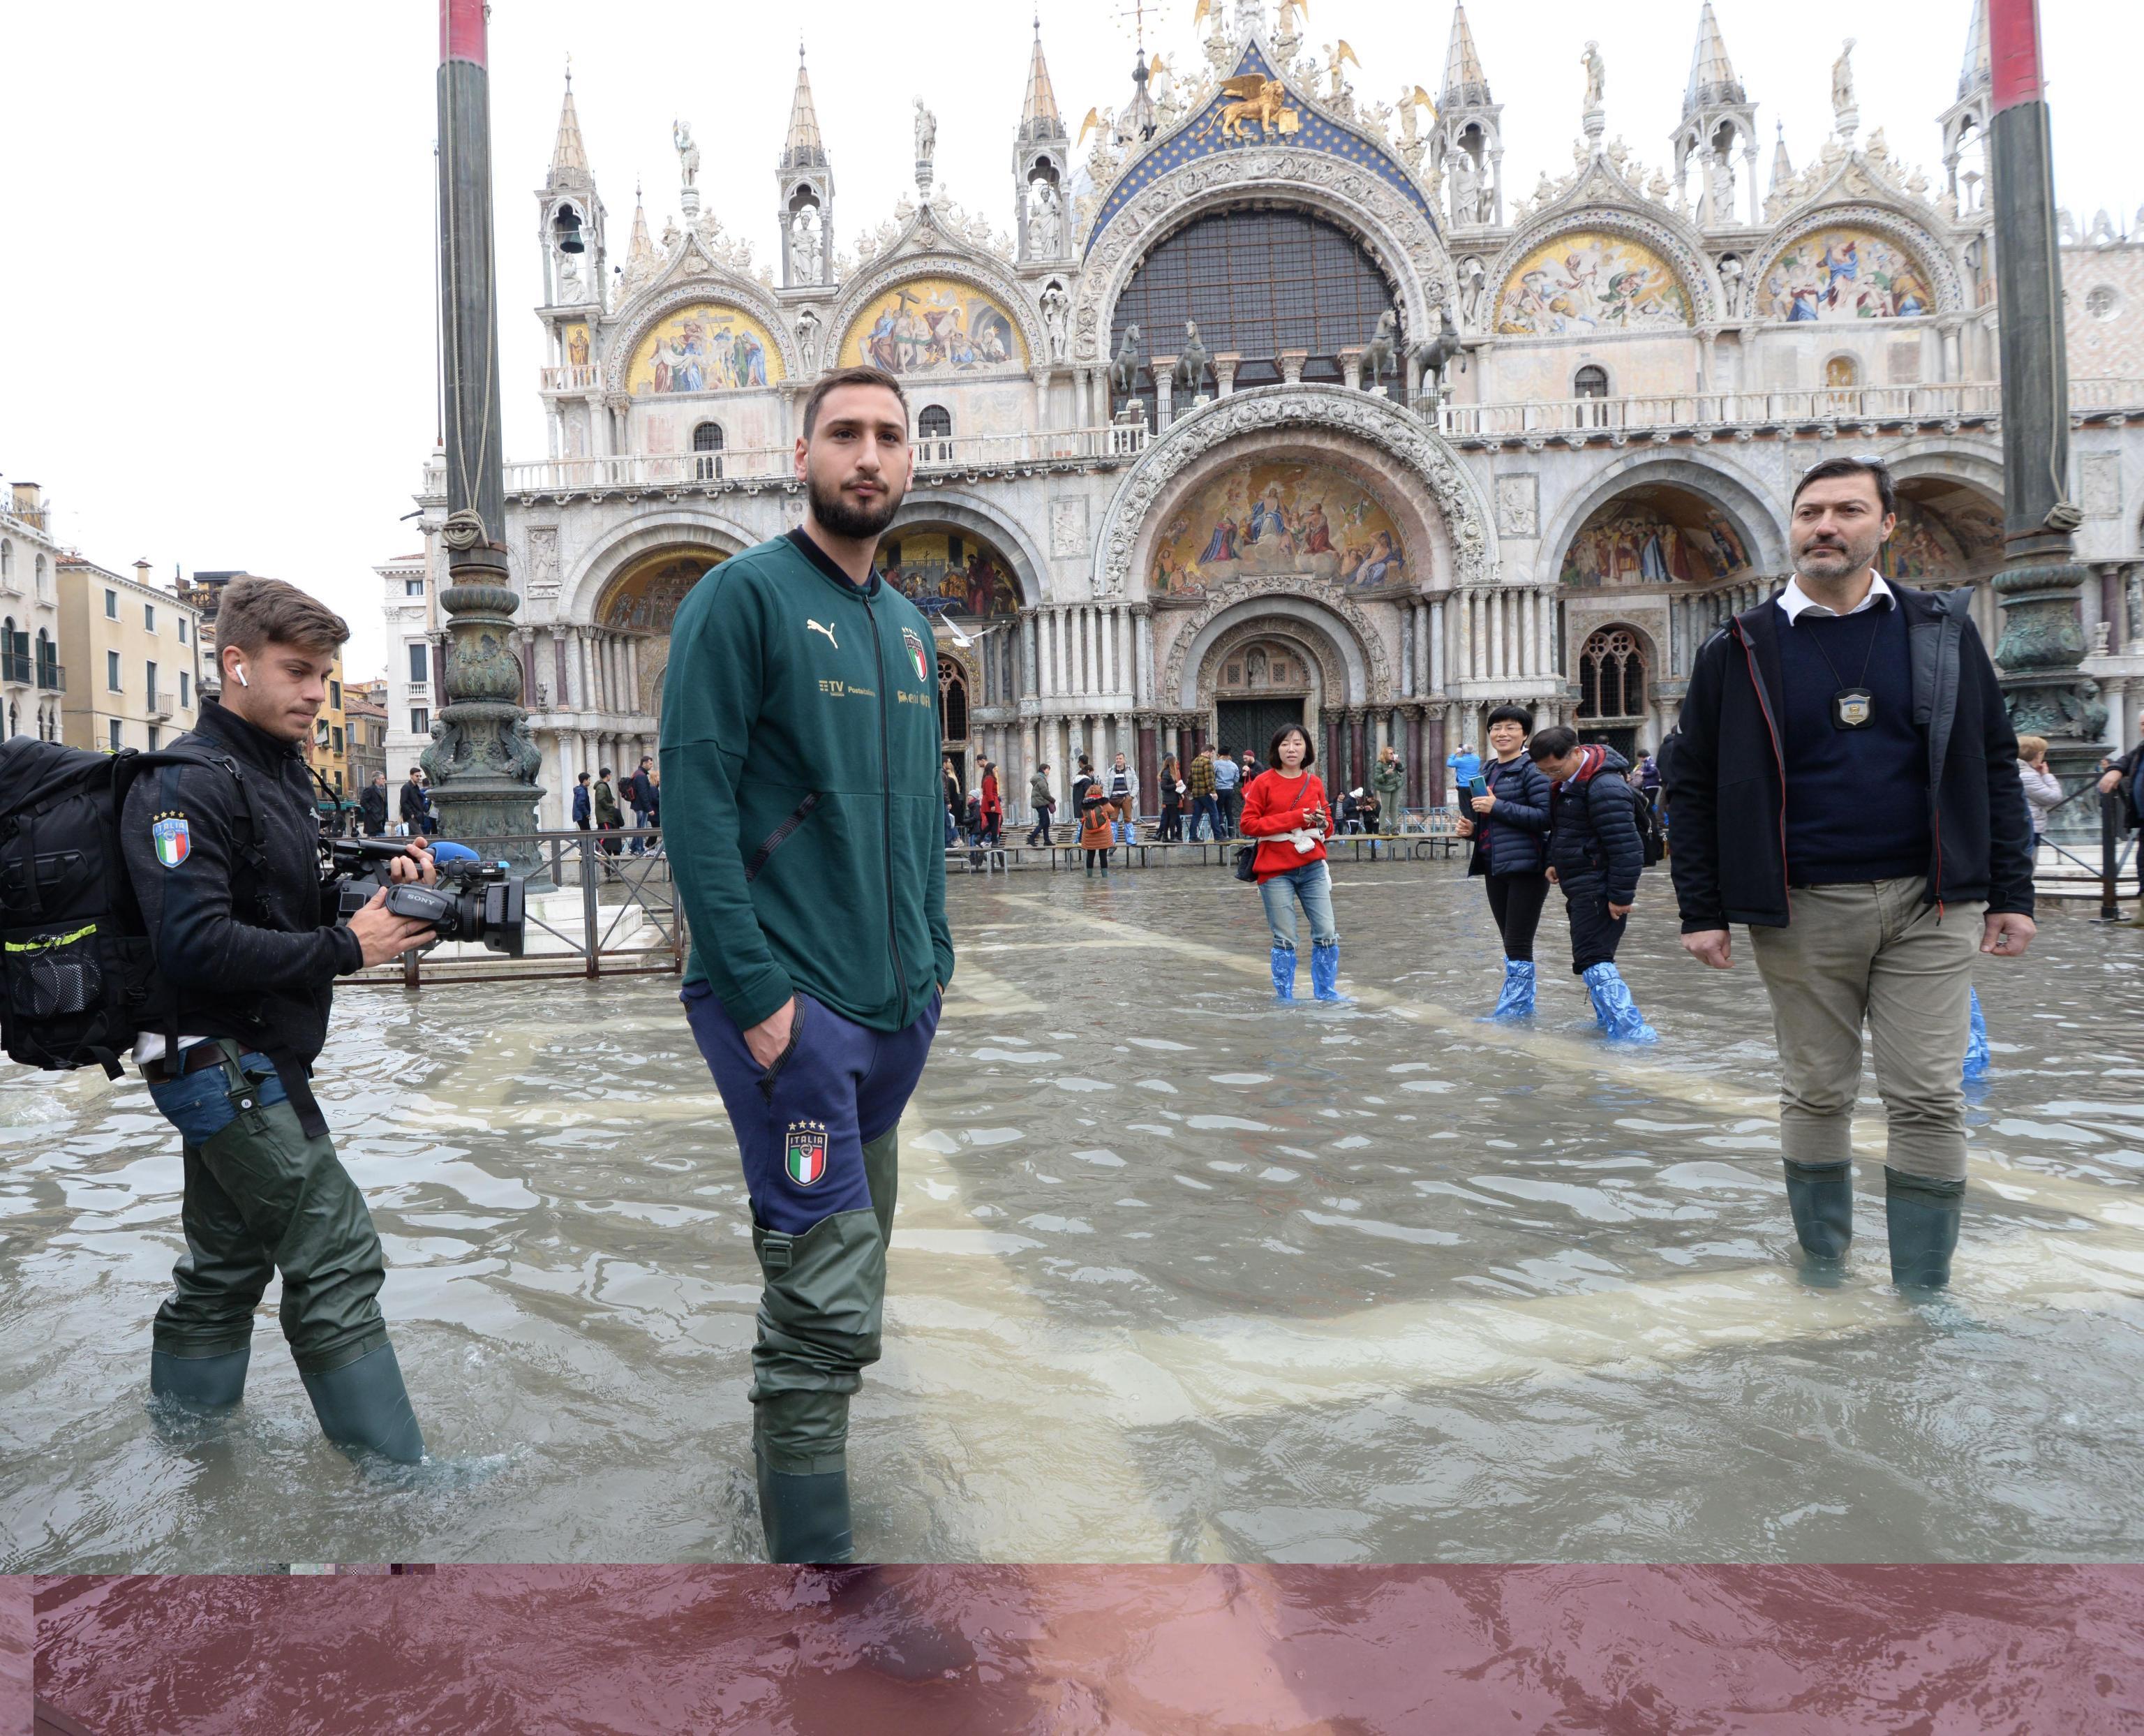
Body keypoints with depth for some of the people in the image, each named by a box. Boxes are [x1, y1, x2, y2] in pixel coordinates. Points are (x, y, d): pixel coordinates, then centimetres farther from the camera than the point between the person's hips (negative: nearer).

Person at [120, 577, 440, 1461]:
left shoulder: (281, 772, 14)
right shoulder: (186, 785, -17)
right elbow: (194, 945, -26)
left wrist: (380, 886, -2)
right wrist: (348, 947, -22)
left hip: (245, 1064, 10)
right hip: (224, 1062, -10)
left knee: (225, 1268, 19)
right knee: (338, 1259, -8)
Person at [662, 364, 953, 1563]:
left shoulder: (912, 628, 16)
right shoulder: (746, 595, -7)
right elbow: (696, 799, -14)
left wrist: (934, 961, 13)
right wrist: (756, 989, -19)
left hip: (897, 1007, 8)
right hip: (790, 1003, -8)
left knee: (845, 1267, 20)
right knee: (830, 1298, -8)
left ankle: (791, 1454, 40)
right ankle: (812, 1546, 5)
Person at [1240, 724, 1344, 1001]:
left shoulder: (1314, 783, 8)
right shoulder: (1264, 782, -4)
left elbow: (1328, 825, 17)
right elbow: (1248, 824, -9)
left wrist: (1322, 822, -8)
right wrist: (1293, 818, -15)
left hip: (1312, 868, 4)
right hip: (1276, 872, -4)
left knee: (1327, 933, 3)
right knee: (1285, 939, 0)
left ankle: (1325, 991, 19)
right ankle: (1283, 996, 15)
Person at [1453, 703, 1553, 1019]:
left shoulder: (1531, 769, -8)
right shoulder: (1489, 772, 16)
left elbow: (1546, 816, -18)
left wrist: (1497, 807, -19)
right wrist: (1471, 828, 3)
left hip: (1526, 866, -8)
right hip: (1494, 866, 8)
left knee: (1518, 944, -5)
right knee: (1510, 942, 13)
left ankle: (1514, 1006, 3)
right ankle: (1523, 1004, 22)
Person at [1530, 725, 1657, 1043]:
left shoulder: (1604, 787, -22)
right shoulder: (1567, 780, 9)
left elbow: (1626, 846, -24)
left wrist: (1621, 896, -22)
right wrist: (1556, 862, 20)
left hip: (1598, 890, -10)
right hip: (1581, 888, 10)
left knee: (1592, 960, -12)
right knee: (1593, 958, 18)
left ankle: (1631, 1031, -13)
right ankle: (1609, 1022, 30)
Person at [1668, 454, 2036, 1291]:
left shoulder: (1943, 631, 6)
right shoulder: (1739, 650, 2)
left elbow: (1995, 765, 9)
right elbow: (1692, 785, 3)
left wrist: (2011, 891, 3)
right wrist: (1701, 911, -2)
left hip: (1927, 906, 1)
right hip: (1801, 911, 0)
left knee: (1928, 1103, 1)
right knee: (1815, 1095, 9)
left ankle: (1923, 1299, 12)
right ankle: (1824, 1275, 25)